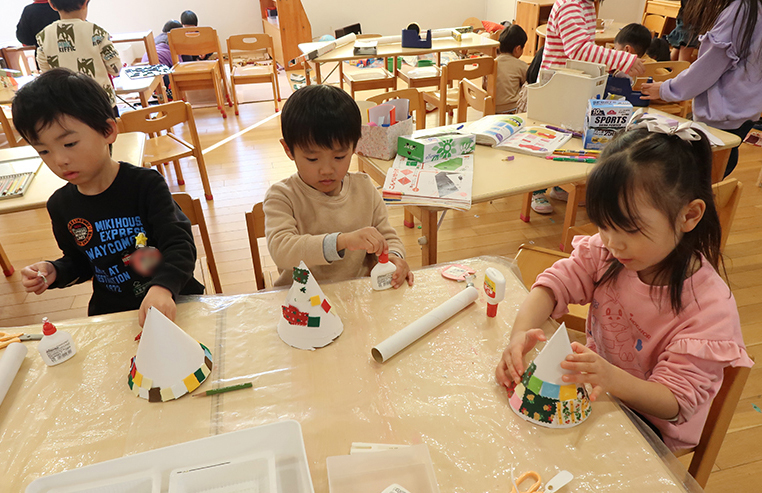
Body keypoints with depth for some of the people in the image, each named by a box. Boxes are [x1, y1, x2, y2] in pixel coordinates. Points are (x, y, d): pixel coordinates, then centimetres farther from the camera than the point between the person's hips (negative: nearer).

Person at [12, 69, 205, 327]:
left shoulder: (145, 184, -13)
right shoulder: (60, 205, 4)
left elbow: (180, 245, -21)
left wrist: (163, 288, -39)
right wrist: (54, 272, -2)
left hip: (172, 301, -4)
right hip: (110, 311, 5)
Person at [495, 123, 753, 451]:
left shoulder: (710, 307, -26)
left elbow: (676, 404, -24)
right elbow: (556, 283, -16)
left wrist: (612, 379, -45)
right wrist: (521, 333, -37)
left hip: (648, 424, -4)